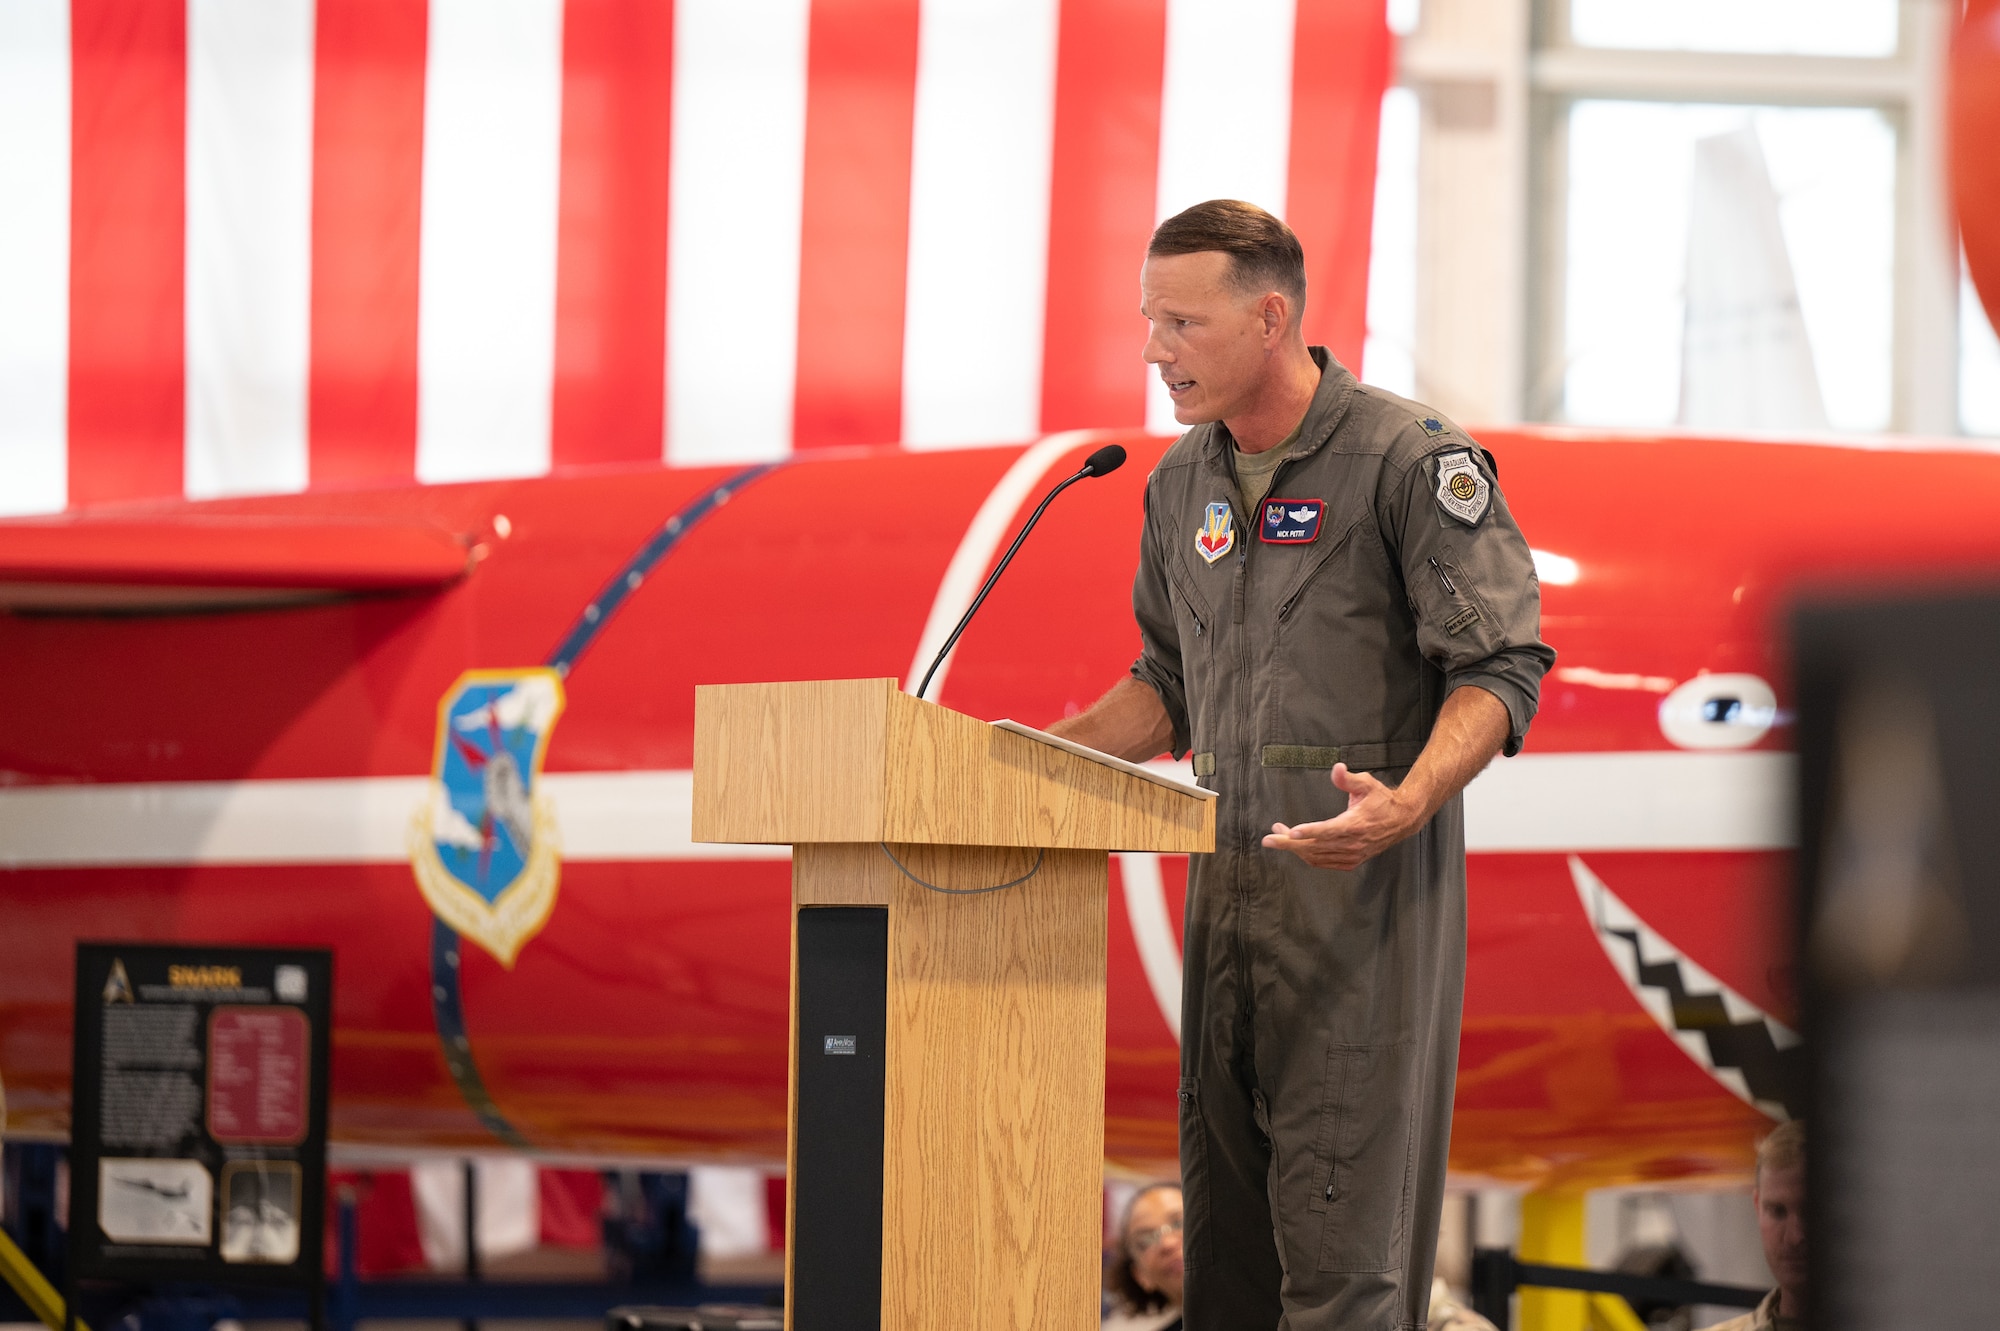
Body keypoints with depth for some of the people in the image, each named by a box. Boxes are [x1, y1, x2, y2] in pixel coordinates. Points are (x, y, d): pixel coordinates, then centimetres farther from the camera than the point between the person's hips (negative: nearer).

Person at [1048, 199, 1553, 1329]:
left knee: (1339, 1235, -9)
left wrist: (1407, 803, -27)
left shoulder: (1412, 459, -8)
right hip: (1228, 885, 7)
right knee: (1224, 1218, 7)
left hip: (1367, 886, -7)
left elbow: (1501, 667, -11)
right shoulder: (1182, 483, 14)